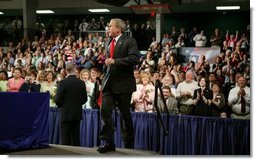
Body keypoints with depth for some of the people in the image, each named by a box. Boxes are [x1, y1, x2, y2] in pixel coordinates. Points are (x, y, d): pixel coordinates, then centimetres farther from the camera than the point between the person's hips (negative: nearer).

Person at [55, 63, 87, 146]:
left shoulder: (62, 83, -11)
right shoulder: (81, 83, -1)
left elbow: (58, 99, -11)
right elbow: (84, 99, 4)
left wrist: (61, 106, 9)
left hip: (66, 113, -3)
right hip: (77, 113, 3)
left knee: (66, 139, 1)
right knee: (76, 137, 10)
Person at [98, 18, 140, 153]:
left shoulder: (129, 42, -7)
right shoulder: (108, 43, 16)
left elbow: (135, 59, -20)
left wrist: (115, 61, -22)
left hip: (123, 84, -6)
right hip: (108, 84, 6)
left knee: (125, 115, 5)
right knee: (105, 111, -7)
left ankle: (129, 144, 20)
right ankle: (109, 143, -1)